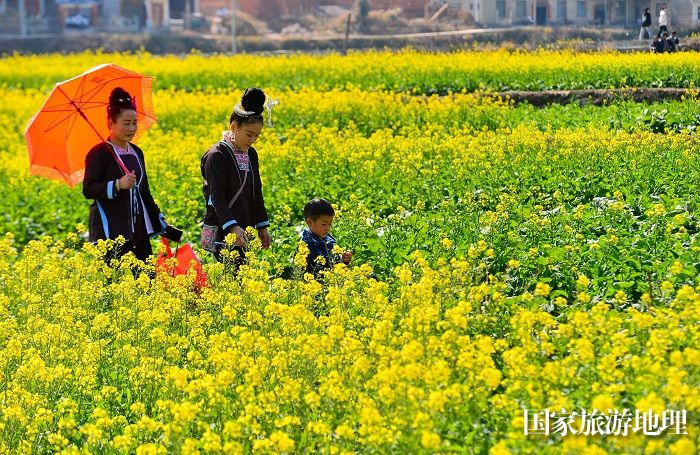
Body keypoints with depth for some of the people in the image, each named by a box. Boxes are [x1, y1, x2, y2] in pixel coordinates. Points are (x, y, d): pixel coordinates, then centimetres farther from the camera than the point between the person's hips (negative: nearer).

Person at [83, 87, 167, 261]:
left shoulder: (137, 153, 16)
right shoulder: (99, 154, -5)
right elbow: (88, 190, -13)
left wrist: (160, 222, 21)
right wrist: (118, 185, -24)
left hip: (139, 230, 7)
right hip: (111, 233, -7)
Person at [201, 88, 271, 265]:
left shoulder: (251, 154, 12)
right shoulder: (217, 155, -12)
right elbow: (217, 197, -18)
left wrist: (262, 226, 17)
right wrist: (232, 227, -27)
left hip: (245, 230, 8)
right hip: (223, 232, -8)